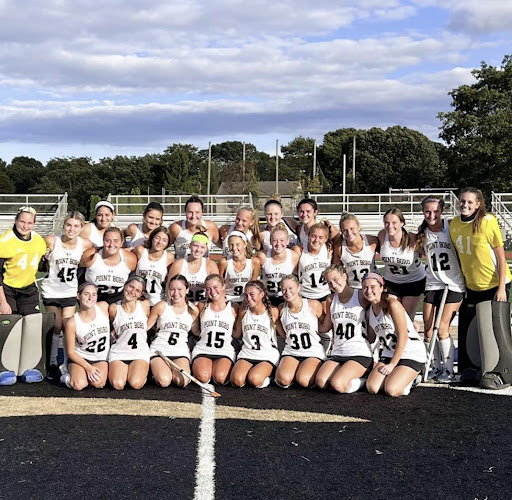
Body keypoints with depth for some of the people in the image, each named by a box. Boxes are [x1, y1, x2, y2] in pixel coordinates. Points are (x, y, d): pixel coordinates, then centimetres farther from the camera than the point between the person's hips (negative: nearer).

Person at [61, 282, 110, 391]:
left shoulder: (103, 307, -9)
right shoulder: (72, 323, -16)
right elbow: (70, 352, -9)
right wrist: (88, 367, -19)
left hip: (101, 359, 2)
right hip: (80, 358, -2)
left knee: (98, 383, -27)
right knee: (79, 385, -28)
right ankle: (69, 377, 6)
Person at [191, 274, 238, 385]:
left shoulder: (233, 307, 6)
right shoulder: (202, 306, 11)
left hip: (225, 352, -1)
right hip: (202, 350, 1)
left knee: (220, 378, -30)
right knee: (203, 377, -29)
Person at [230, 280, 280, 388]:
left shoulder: (273, 312, -6)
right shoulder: (243, 312, 5)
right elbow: (237, 334, 17)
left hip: (267, 355, -3)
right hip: (246, 354, 3)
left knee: (255, 380, -30)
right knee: (237, 381, -24)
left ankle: (265, 372, 2)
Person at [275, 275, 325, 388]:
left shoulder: (313, 305, -5)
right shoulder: (282, 309, 6)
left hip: (313, 353, -2)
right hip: (290, 353, 2)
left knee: (304, 381, -29)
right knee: (284, 379, -29)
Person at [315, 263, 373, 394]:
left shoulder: (361, 296, -4)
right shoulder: (331, 300, 13)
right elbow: (325, 327, 21)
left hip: (360, 353, -5)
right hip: (337, 353, 5)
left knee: (338, 384, -26)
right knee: (321, 383, -20)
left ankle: (363, 379, 2)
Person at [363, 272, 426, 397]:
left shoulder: (392, 304, -16)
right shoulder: (369, 312, 7)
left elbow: (403, 336, -17)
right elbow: (371, 339, 15)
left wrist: (392, 364, -15)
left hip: (412, 353, -7)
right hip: (389, 353, 7)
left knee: (392, 390, -22)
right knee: (372, 388, -13)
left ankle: (409, 378, 9)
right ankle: (394, 375, 16)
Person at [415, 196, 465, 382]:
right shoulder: (422, 232, 3)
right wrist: (418, 245, -4)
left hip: (453, 285, -4)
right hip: (432, 284, 4)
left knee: (442, 328, -9)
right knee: (428, 330, 3)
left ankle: (448, 369, 6)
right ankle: (436, 367, 20)